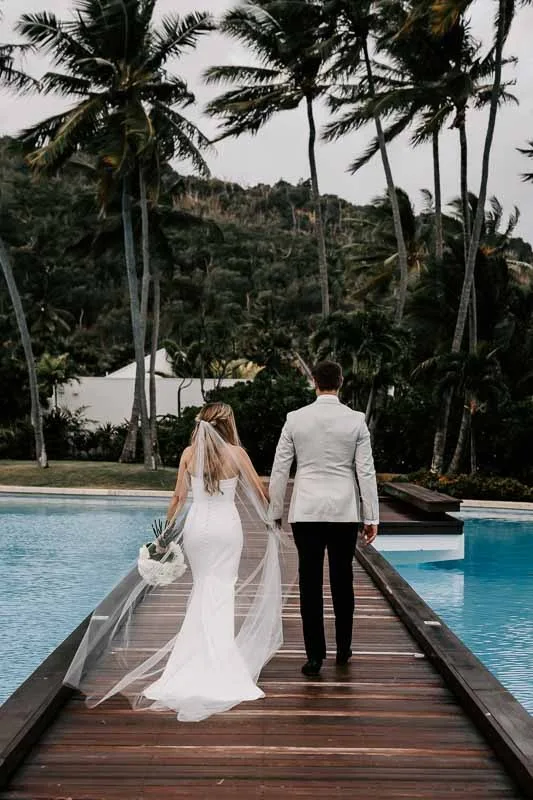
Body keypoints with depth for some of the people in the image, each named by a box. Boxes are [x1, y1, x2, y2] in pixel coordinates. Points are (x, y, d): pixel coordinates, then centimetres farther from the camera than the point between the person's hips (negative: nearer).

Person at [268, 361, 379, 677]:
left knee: (311, 583, 3)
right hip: (344, 511, 1)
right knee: (342, 580, 13)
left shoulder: (295, 419, -1)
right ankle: (343, 650, 24)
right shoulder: (356, 420, -2)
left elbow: (280, 469, 1)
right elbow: (366, 471, -3)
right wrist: (372, 517, 3)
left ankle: (315, 655, 3)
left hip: (306, 511, 0)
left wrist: (276, 512, 10)